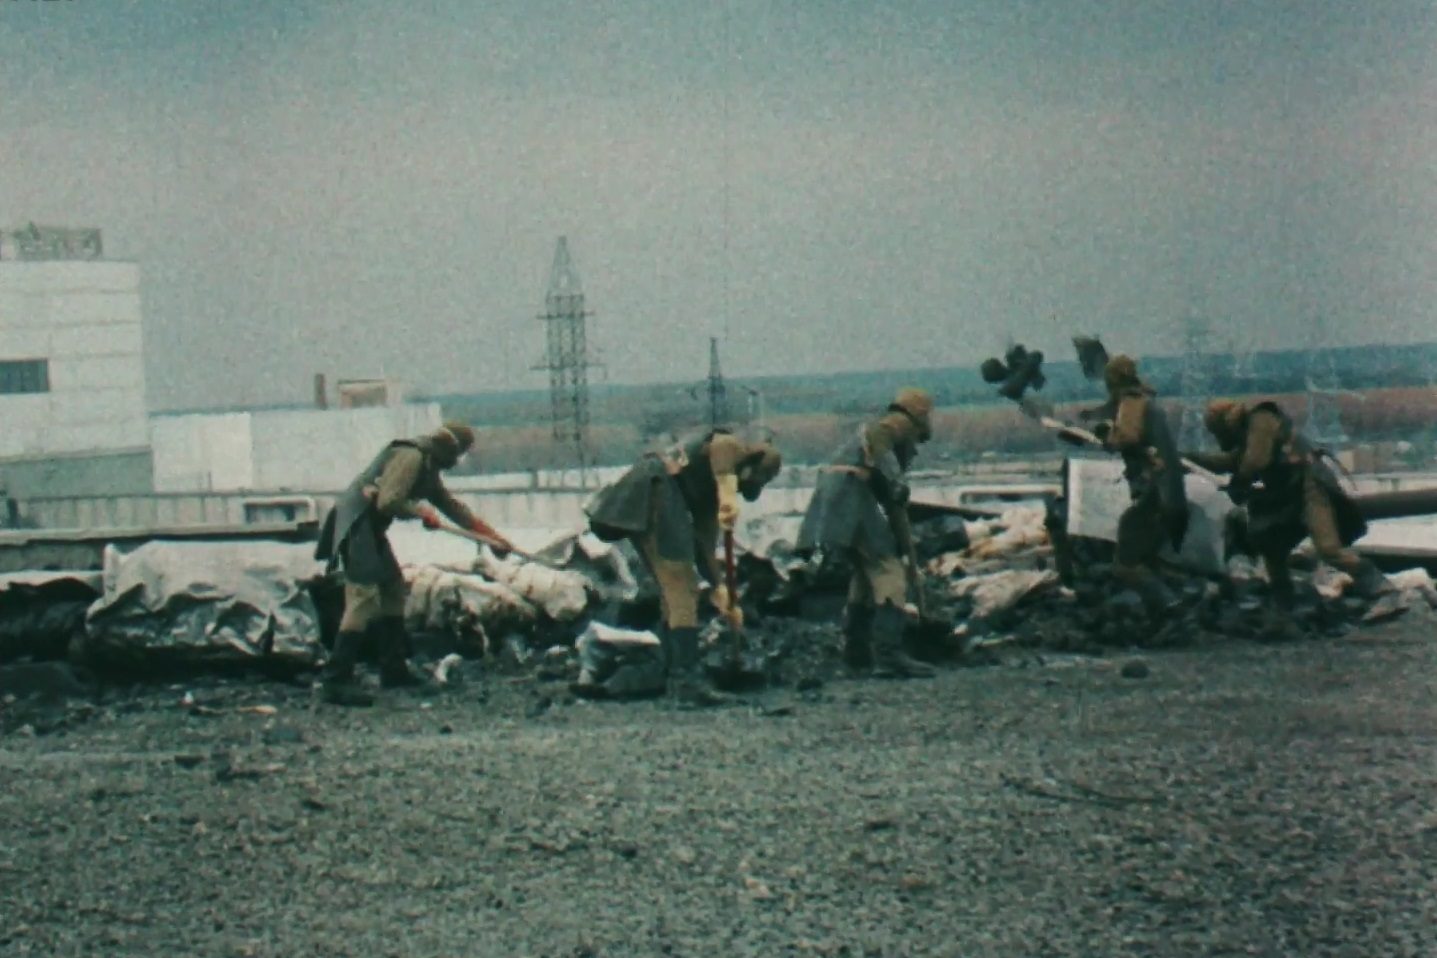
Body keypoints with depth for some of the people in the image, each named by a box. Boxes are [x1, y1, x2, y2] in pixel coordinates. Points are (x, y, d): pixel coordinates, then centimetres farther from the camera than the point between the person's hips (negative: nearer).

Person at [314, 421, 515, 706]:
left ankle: (393, 669, 26)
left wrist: (492, 535, 26)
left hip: (371, 529, 11)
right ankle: (336, 680, -21)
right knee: (364, 598, -17)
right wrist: (420, 511, -7)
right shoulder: (410, 457, -15)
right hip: (356, 526, -11)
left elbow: (452, 506, 26)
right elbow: (388, 501, -24)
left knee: (393, 588, 17)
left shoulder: (428, 466, 18)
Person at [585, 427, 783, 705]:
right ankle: (689, 678, -14)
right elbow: (721, 445, -21)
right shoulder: (736, 448, 7)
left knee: (674, 590, 17)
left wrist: (719, 588, 18)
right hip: (654, 491, -10)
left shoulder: (714, 488, 30)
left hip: (636, 504, 10)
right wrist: (727, 492, -31)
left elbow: (705, 541, 26)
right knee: (683, 589, -11)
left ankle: (678, 677, 22)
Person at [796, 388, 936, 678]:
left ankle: (857, 651, 29)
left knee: (867, 570, 24)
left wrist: (909, 554, 35)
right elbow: (873, 438, -15)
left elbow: (894, 506, 35)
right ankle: (889, 654, -18)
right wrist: (894, 482, -11)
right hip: (850, 494, -10)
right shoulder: (900, 424, 7)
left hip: (830, 500, 10)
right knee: (889, 571, -9)